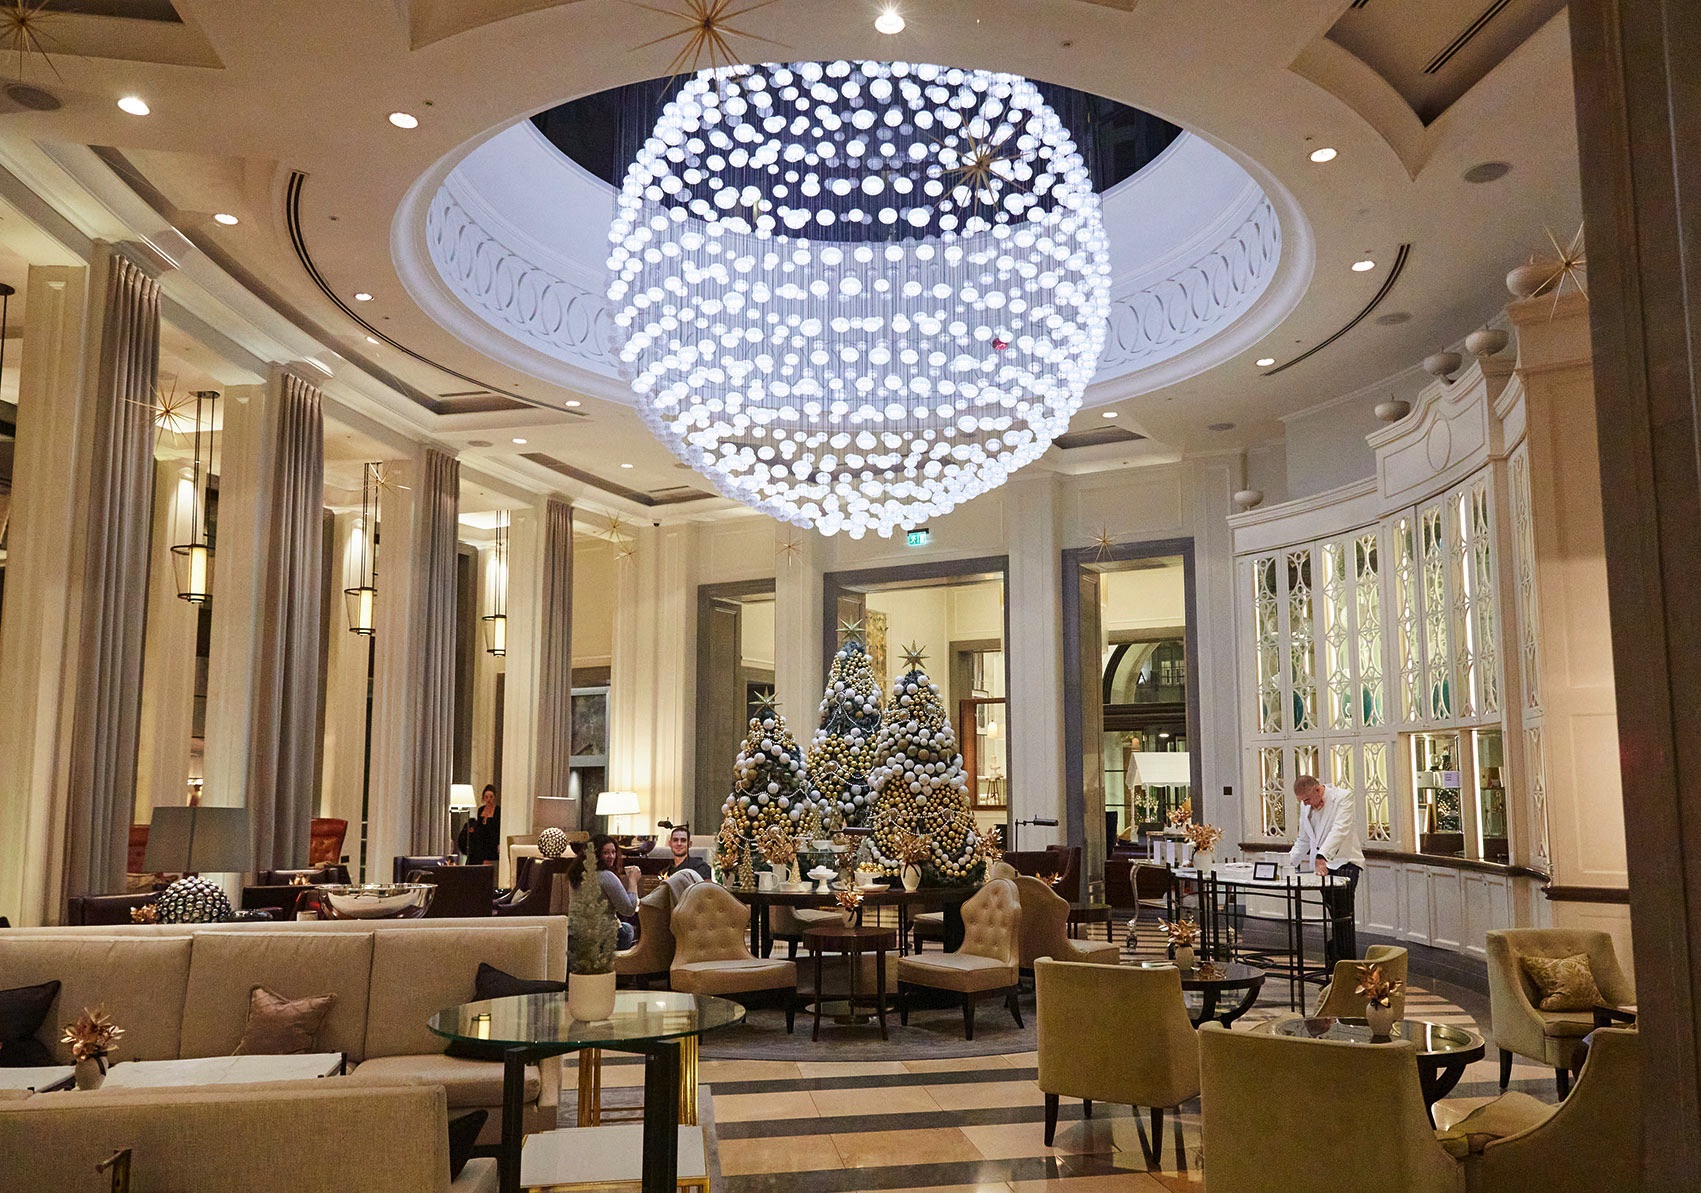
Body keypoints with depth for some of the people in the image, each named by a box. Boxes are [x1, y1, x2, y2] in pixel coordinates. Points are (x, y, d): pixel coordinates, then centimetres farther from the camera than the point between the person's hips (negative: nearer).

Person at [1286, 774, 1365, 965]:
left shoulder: (1344, 797, -9)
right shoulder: (1305, 806, 11)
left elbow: (1339, 830, -23)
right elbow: (1303, 840, 21)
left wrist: (1322, 856, -35)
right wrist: (1289, 862, 7)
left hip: (1345, 862, -6)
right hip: (1321, 864, 6)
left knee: (1343, 915, -16)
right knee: (1336, 916, 5)